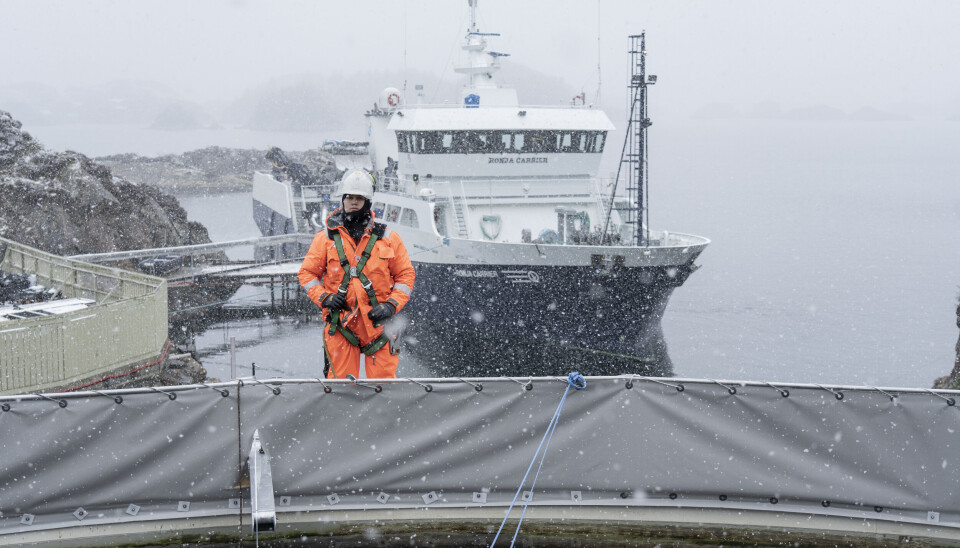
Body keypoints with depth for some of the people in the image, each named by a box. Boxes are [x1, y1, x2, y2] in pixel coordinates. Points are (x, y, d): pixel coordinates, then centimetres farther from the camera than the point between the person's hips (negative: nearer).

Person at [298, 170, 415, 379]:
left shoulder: (387, 238, 8)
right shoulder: (326, 238, 8)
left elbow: (406, 275, 10)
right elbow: (307, 272, 13)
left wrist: (392, 305, -5)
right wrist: (323, 297, -5)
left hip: (377, 323, 0)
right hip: (340, 322, 0)